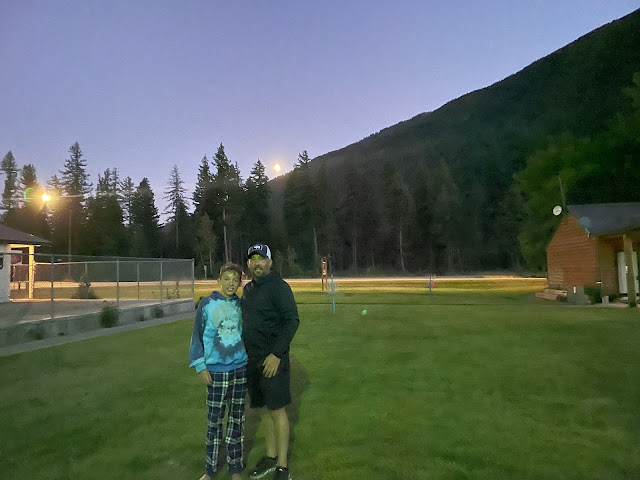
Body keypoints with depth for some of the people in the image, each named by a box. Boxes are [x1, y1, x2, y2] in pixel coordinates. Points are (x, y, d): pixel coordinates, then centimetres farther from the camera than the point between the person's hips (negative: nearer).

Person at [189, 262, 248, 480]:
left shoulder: (241, 305, 2)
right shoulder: (206, 304, -6)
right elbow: (197, 336, -2)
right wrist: (200, 366, -5)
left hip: (241, 368, 3)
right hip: (217, 370, -2)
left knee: (237, 417, 12)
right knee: (214, 419, 8)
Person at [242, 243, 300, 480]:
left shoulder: (279, 287, -12)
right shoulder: (248, 289, 11)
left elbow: (292, 321, -18)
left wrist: (276, 354, -22)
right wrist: (243, 352, 16)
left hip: (272, 359, -7)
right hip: (252, 359, 7)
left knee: (277, 410, -1)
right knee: (264, 408, 16)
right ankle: (270, 457, 31)